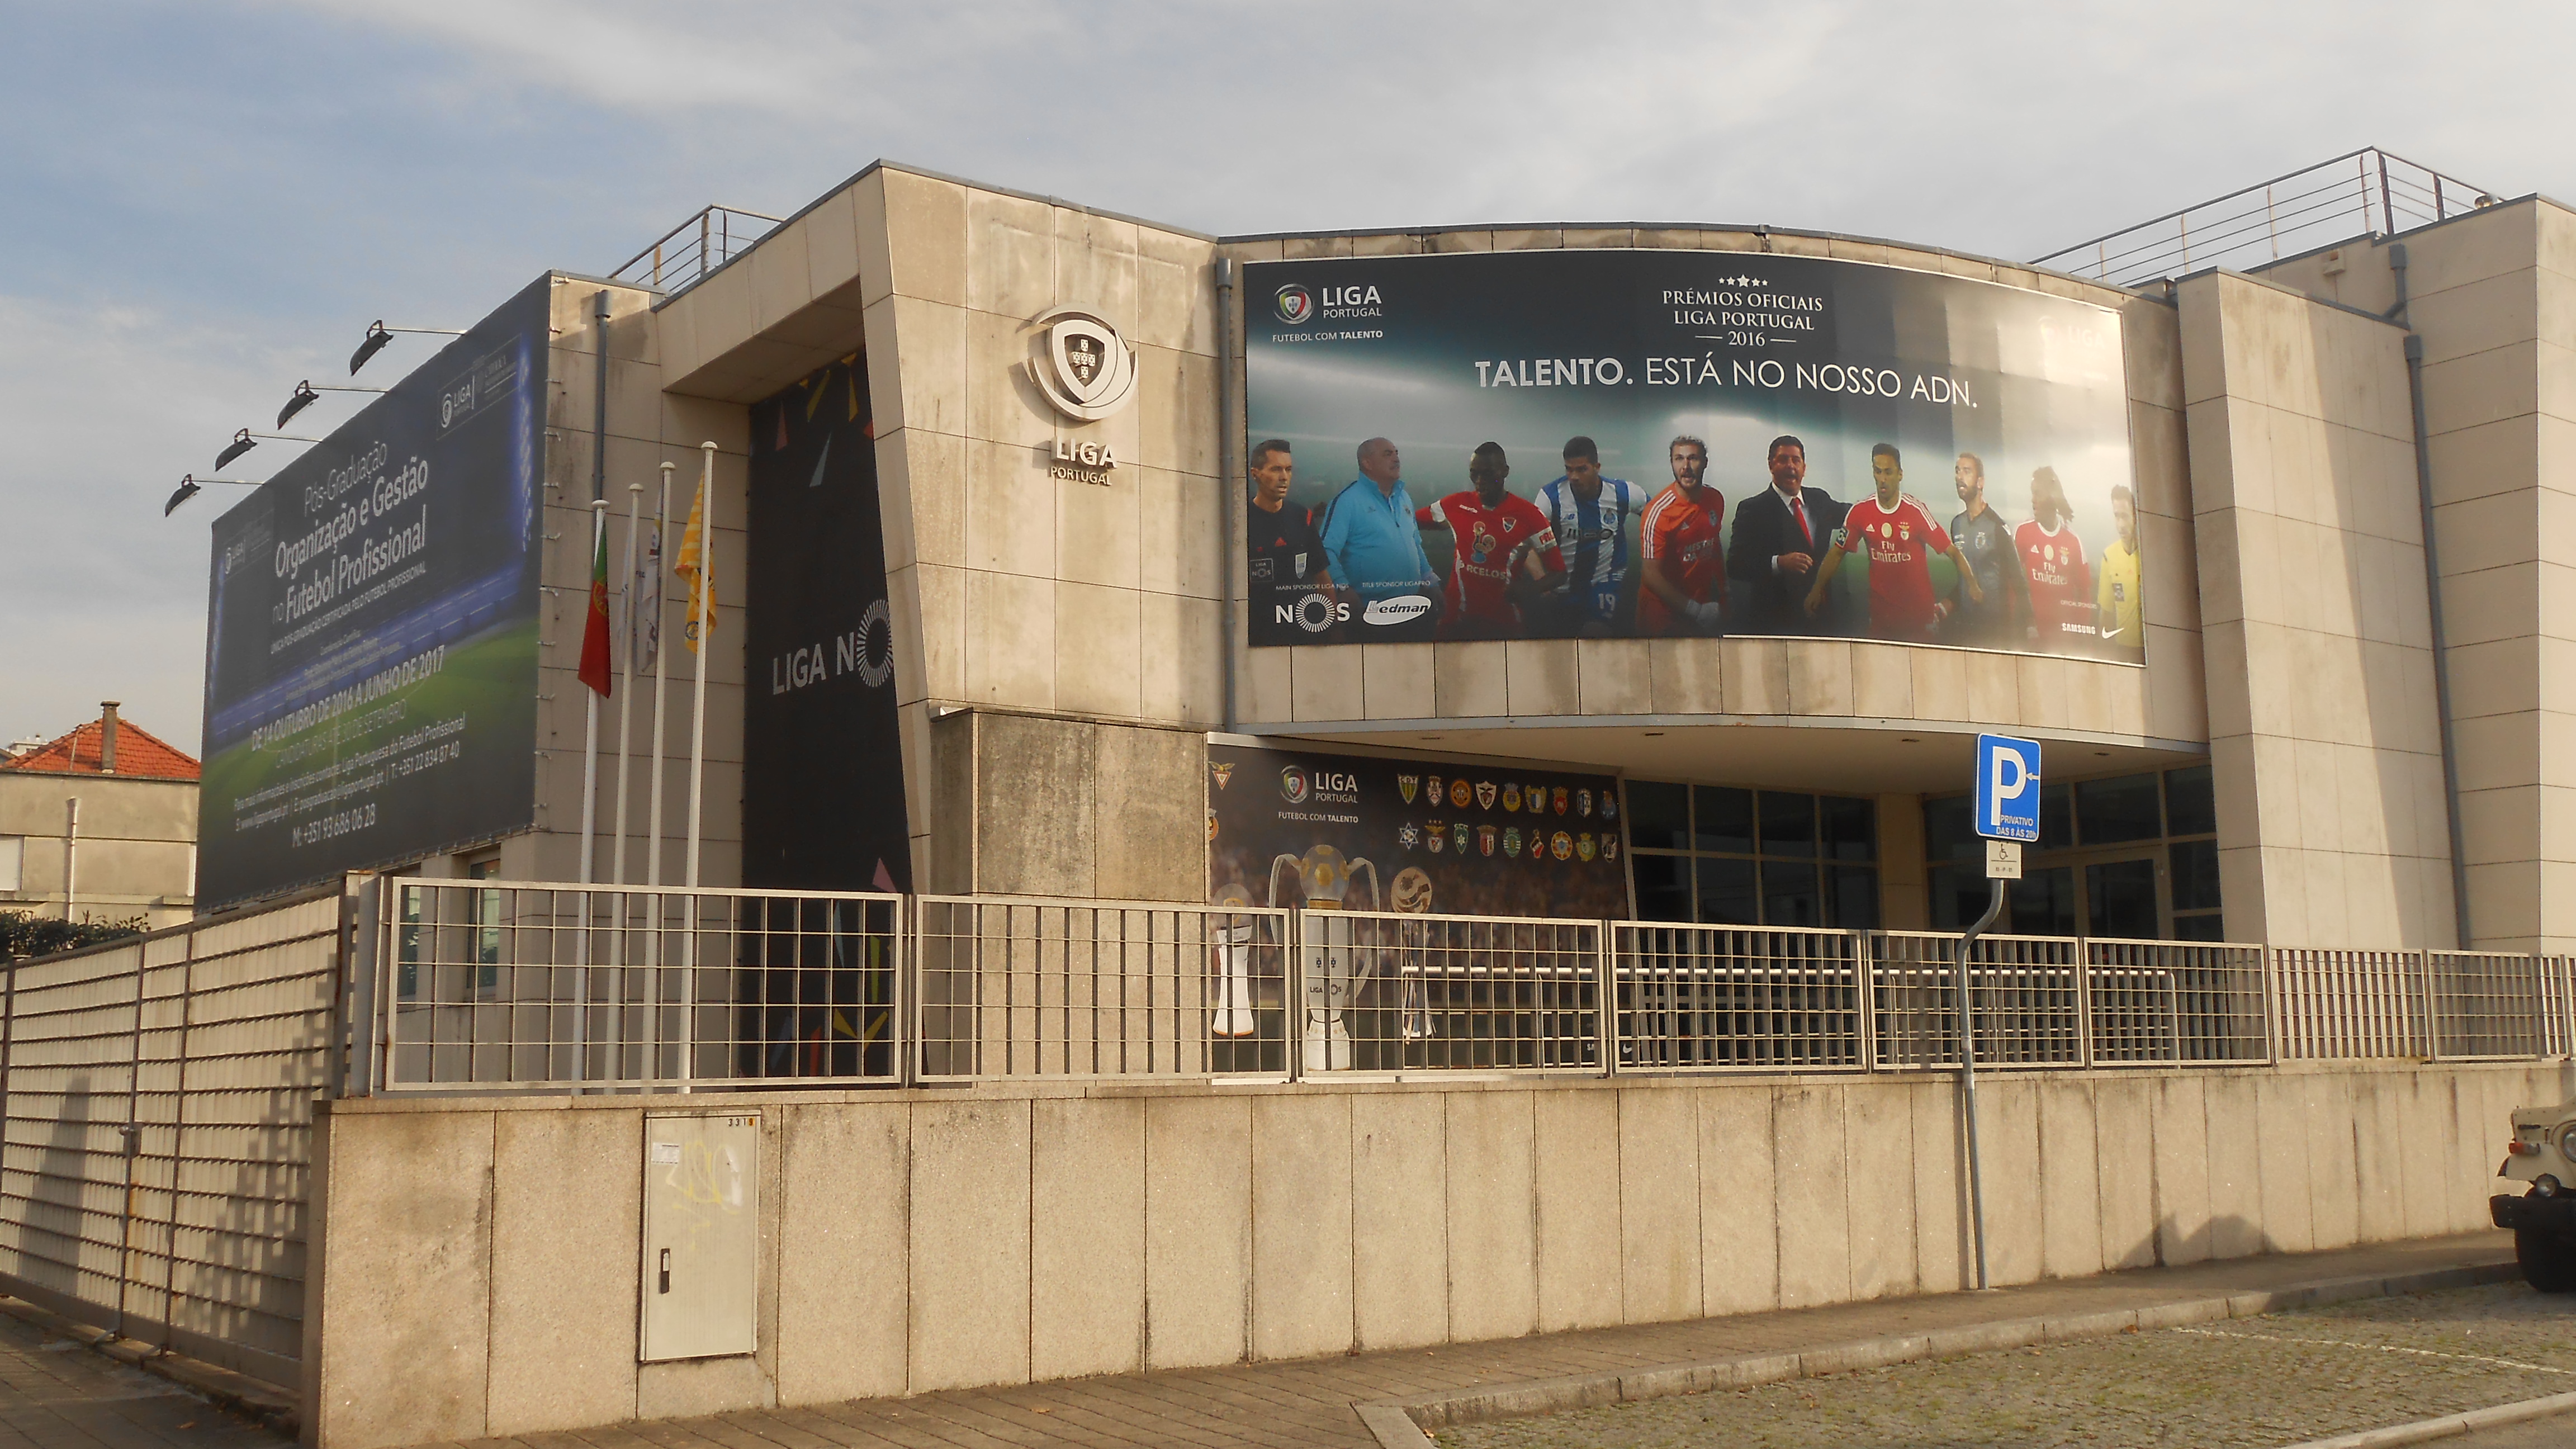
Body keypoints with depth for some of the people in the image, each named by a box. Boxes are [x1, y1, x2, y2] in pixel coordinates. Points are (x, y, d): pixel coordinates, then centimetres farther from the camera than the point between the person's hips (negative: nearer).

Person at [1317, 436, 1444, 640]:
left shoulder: (1404, 498, 14)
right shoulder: (1347, 500, -10)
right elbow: (1326, 552, -18)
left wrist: (1430, 582, 16)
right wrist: (1345, 590, -28)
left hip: (1414, 609, 7)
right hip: (1372, 613, -7)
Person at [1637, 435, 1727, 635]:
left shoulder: (1716, 500, 0)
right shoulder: (1659, 512, -19)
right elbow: (1651, 576, -19)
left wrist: (1722, 593, 17)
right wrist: (1696, 611, -18)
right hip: (1665, 615, -6)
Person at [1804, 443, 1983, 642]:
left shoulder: (1916, 510, -11)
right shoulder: (1860, 512, -2)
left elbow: (1952, 551, -10)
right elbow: (1837, 553, 8)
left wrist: (1972, 585, -18)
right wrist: (1817, 588, 2)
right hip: (1880, 614, 3)